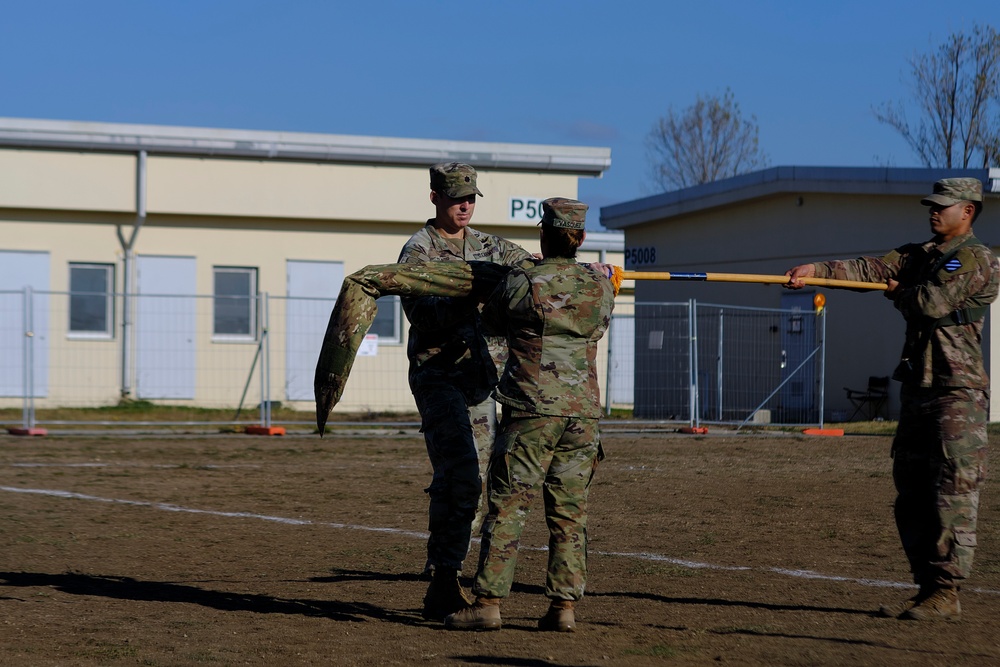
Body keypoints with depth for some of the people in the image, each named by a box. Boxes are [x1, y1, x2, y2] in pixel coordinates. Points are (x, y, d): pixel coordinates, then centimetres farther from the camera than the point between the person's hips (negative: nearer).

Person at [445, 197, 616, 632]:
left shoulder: (521, 284, -8)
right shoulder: (600, 286, 4)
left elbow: (489, 318, 11)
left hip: (532, 412, -4)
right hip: (582, 412, 4)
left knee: (507, 507, -1)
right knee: (569, 514, 8)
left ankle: (487, 603, -3)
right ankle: (563, 607, 6)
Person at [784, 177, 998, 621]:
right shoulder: (918, 255, 18)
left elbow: (932, 302, -16)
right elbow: (870, 268, 4)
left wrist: (898, 294, 5)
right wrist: (816, 269, -11)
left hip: (958, 391, -8)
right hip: (918, 386, 9)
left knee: (952, 493, -9)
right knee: (911, 493, 9)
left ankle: (946, 593, -8)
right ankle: (927, 589, 14)